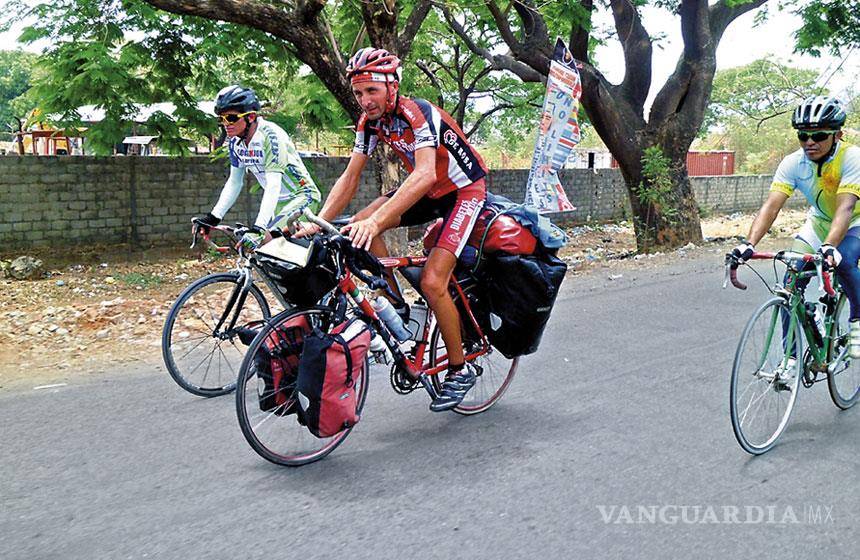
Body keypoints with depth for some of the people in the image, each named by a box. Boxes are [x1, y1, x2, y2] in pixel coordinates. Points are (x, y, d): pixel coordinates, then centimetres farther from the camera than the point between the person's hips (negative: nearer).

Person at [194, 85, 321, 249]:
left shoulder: (270, 135, -25)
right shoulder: (235, 141, -3)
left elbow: (273, 185, -32)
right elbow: (234, 182, 6)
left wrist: (258, 228, -40)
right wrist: (213, 217, -3)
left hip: (302, 196, -8)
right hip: (279, 202, 8)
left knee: (265, 240, -25)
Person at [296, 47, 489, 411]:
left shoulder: (418, 113, -29)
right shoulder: (370, 121, -7)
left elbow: (425, 174, -44)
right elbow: (350, 178, -6)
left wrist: (376, 221, -55)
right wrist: (317, 223, -20)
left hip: (464, 190, -7)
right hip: (428, 191, 8)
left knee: (432, 282, -19)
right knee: (357, 229, -11)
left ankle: (459, 370, 0)